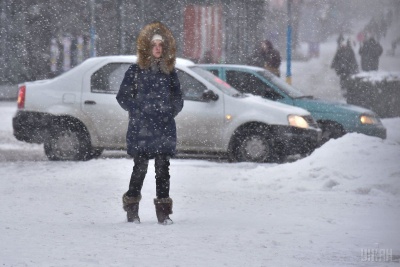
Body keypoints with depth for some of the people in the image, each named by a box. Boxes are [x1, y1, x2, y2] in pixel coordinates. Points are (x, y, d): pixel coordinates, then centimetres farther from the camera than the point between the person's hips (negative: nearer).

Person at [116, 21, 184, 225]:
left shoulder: (169, 72, 12)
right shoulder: (135, 71, 3)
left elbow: (177, 97, 21)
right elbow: (123, 97, 7)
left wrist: (171, 110, 6)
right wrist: (138, 110, -1)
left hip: (164, 129, 3)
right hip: (141, 130, -3)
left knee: (163, 168, 1)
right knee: (140, 168, -3)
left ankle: (163, 212, 5)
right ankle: (132, 209, 11)